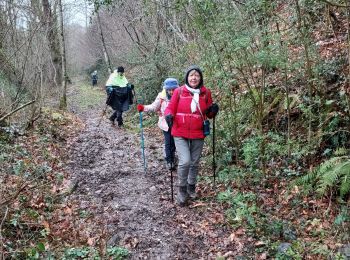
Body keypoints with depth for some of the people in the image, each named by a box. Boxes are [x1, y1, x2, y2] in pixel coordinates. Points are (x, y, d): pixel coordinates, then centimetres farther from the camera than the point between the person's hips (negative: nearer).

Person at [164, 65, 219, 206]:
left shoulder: (206, 93, 0)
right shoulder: (179, 91, -7)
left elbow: (209, 113, 10)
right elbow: (170, 108, -2)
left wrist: (213, 111, -12)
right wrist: (169, 115, -23)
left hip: (198, 134, 3)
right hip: (180, 134, -3)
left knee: (194, 163, 14)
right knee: (185, 161, -15)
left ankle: (191, 187, 38)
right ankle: (182, 189, 9)